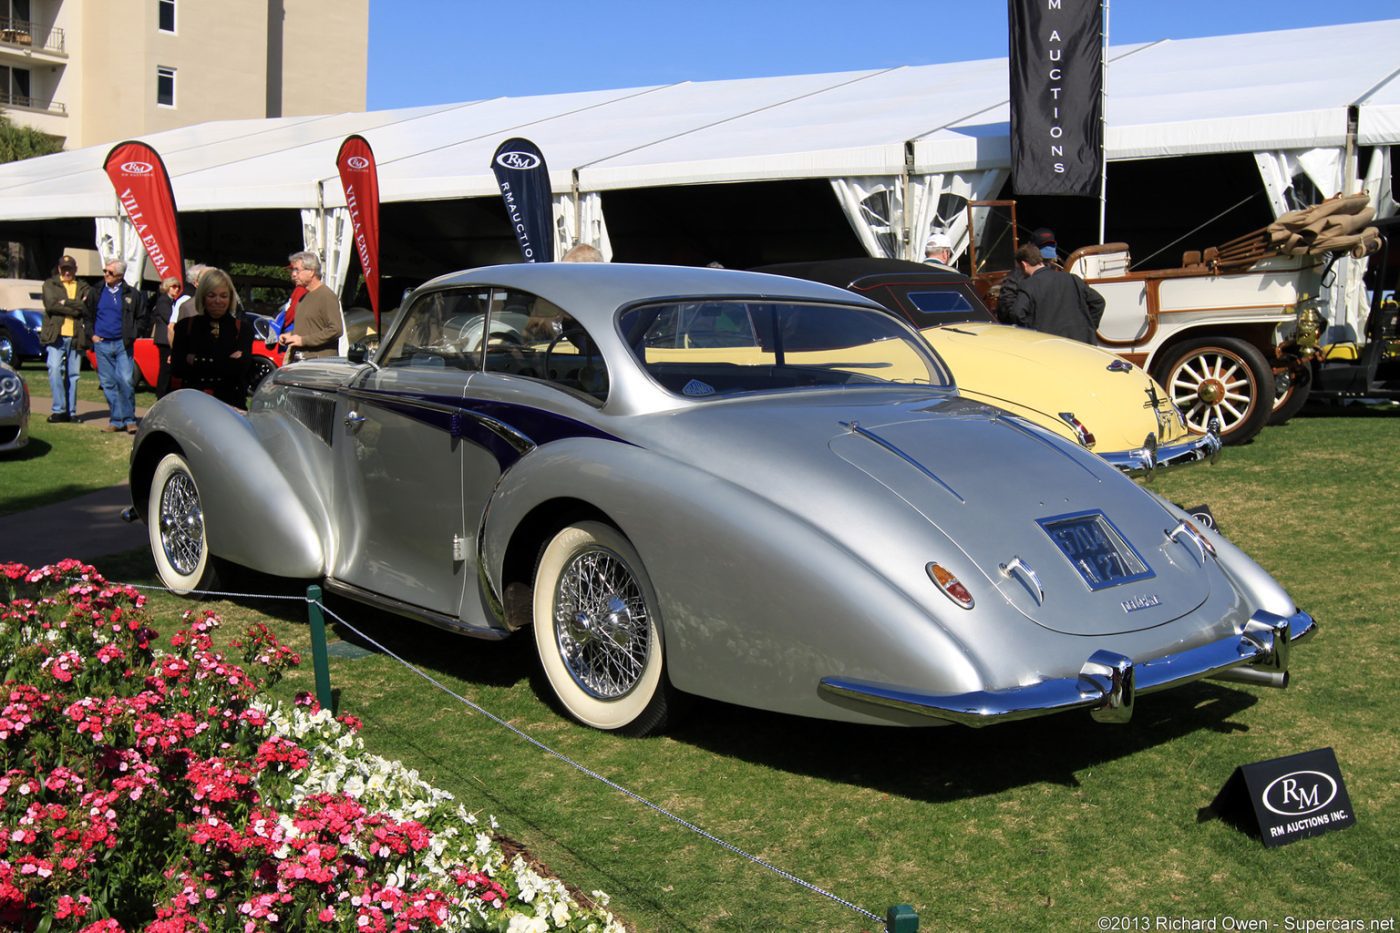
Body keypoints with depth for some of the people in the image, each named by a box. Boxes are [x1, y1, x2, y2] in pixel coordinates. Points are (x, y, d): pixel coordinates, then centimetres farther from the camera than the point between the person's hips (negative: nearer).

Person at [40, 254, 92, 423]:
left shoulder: (84, 287, 14)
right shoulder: (50, 285, 9)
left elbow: (88, 306, -4)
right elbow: (51, 304, -8)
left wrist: (66, 303, -11)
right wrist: (76, 309, -9)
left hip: (76, 337, 2)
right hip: (56, 335, -2)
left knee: (73, 375, 5)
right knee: (55, 371, -13)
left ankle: (71, 411, 11)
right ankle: (59, 409, -9)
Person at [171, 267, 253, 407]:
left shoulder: (243, 328, 9)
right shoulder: (185, 326, 11)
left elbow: (241, 367, -7)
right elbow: (177, 368, -3)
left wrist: (197, 361, -6)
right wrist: (227, 362, -7)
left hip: (231, 404, 0)